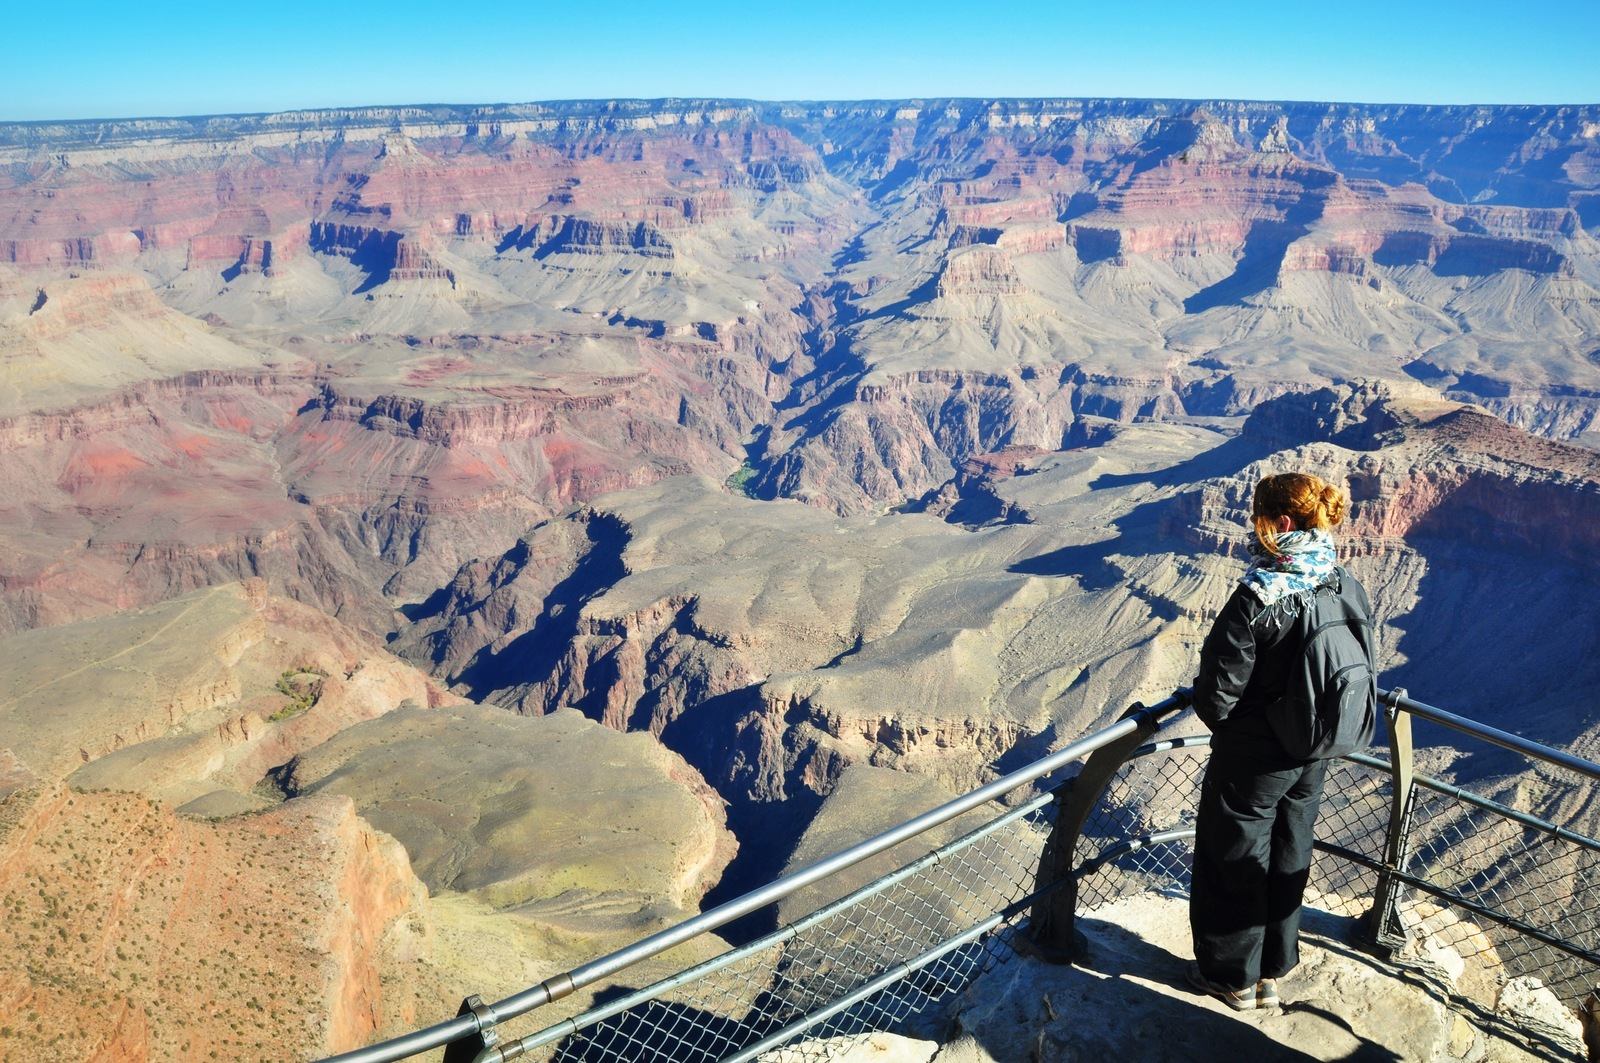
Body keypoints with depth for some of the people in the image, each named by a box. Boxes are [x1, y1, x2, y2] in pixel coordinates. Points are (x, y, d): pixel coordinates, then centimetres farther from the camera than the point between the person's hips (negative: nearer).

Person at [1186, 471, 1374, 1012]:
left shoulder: (1258, 598, -28)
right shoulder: (1349, 589, -6)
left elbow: (1220, 688, -24)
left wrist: (1219, 721, -2)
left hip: (1252, 756, -7)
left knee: (1234, 861, 12)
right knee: (1288, 856, 22)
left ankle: (1234, 976, 28)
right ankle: (1274, 969, 37)